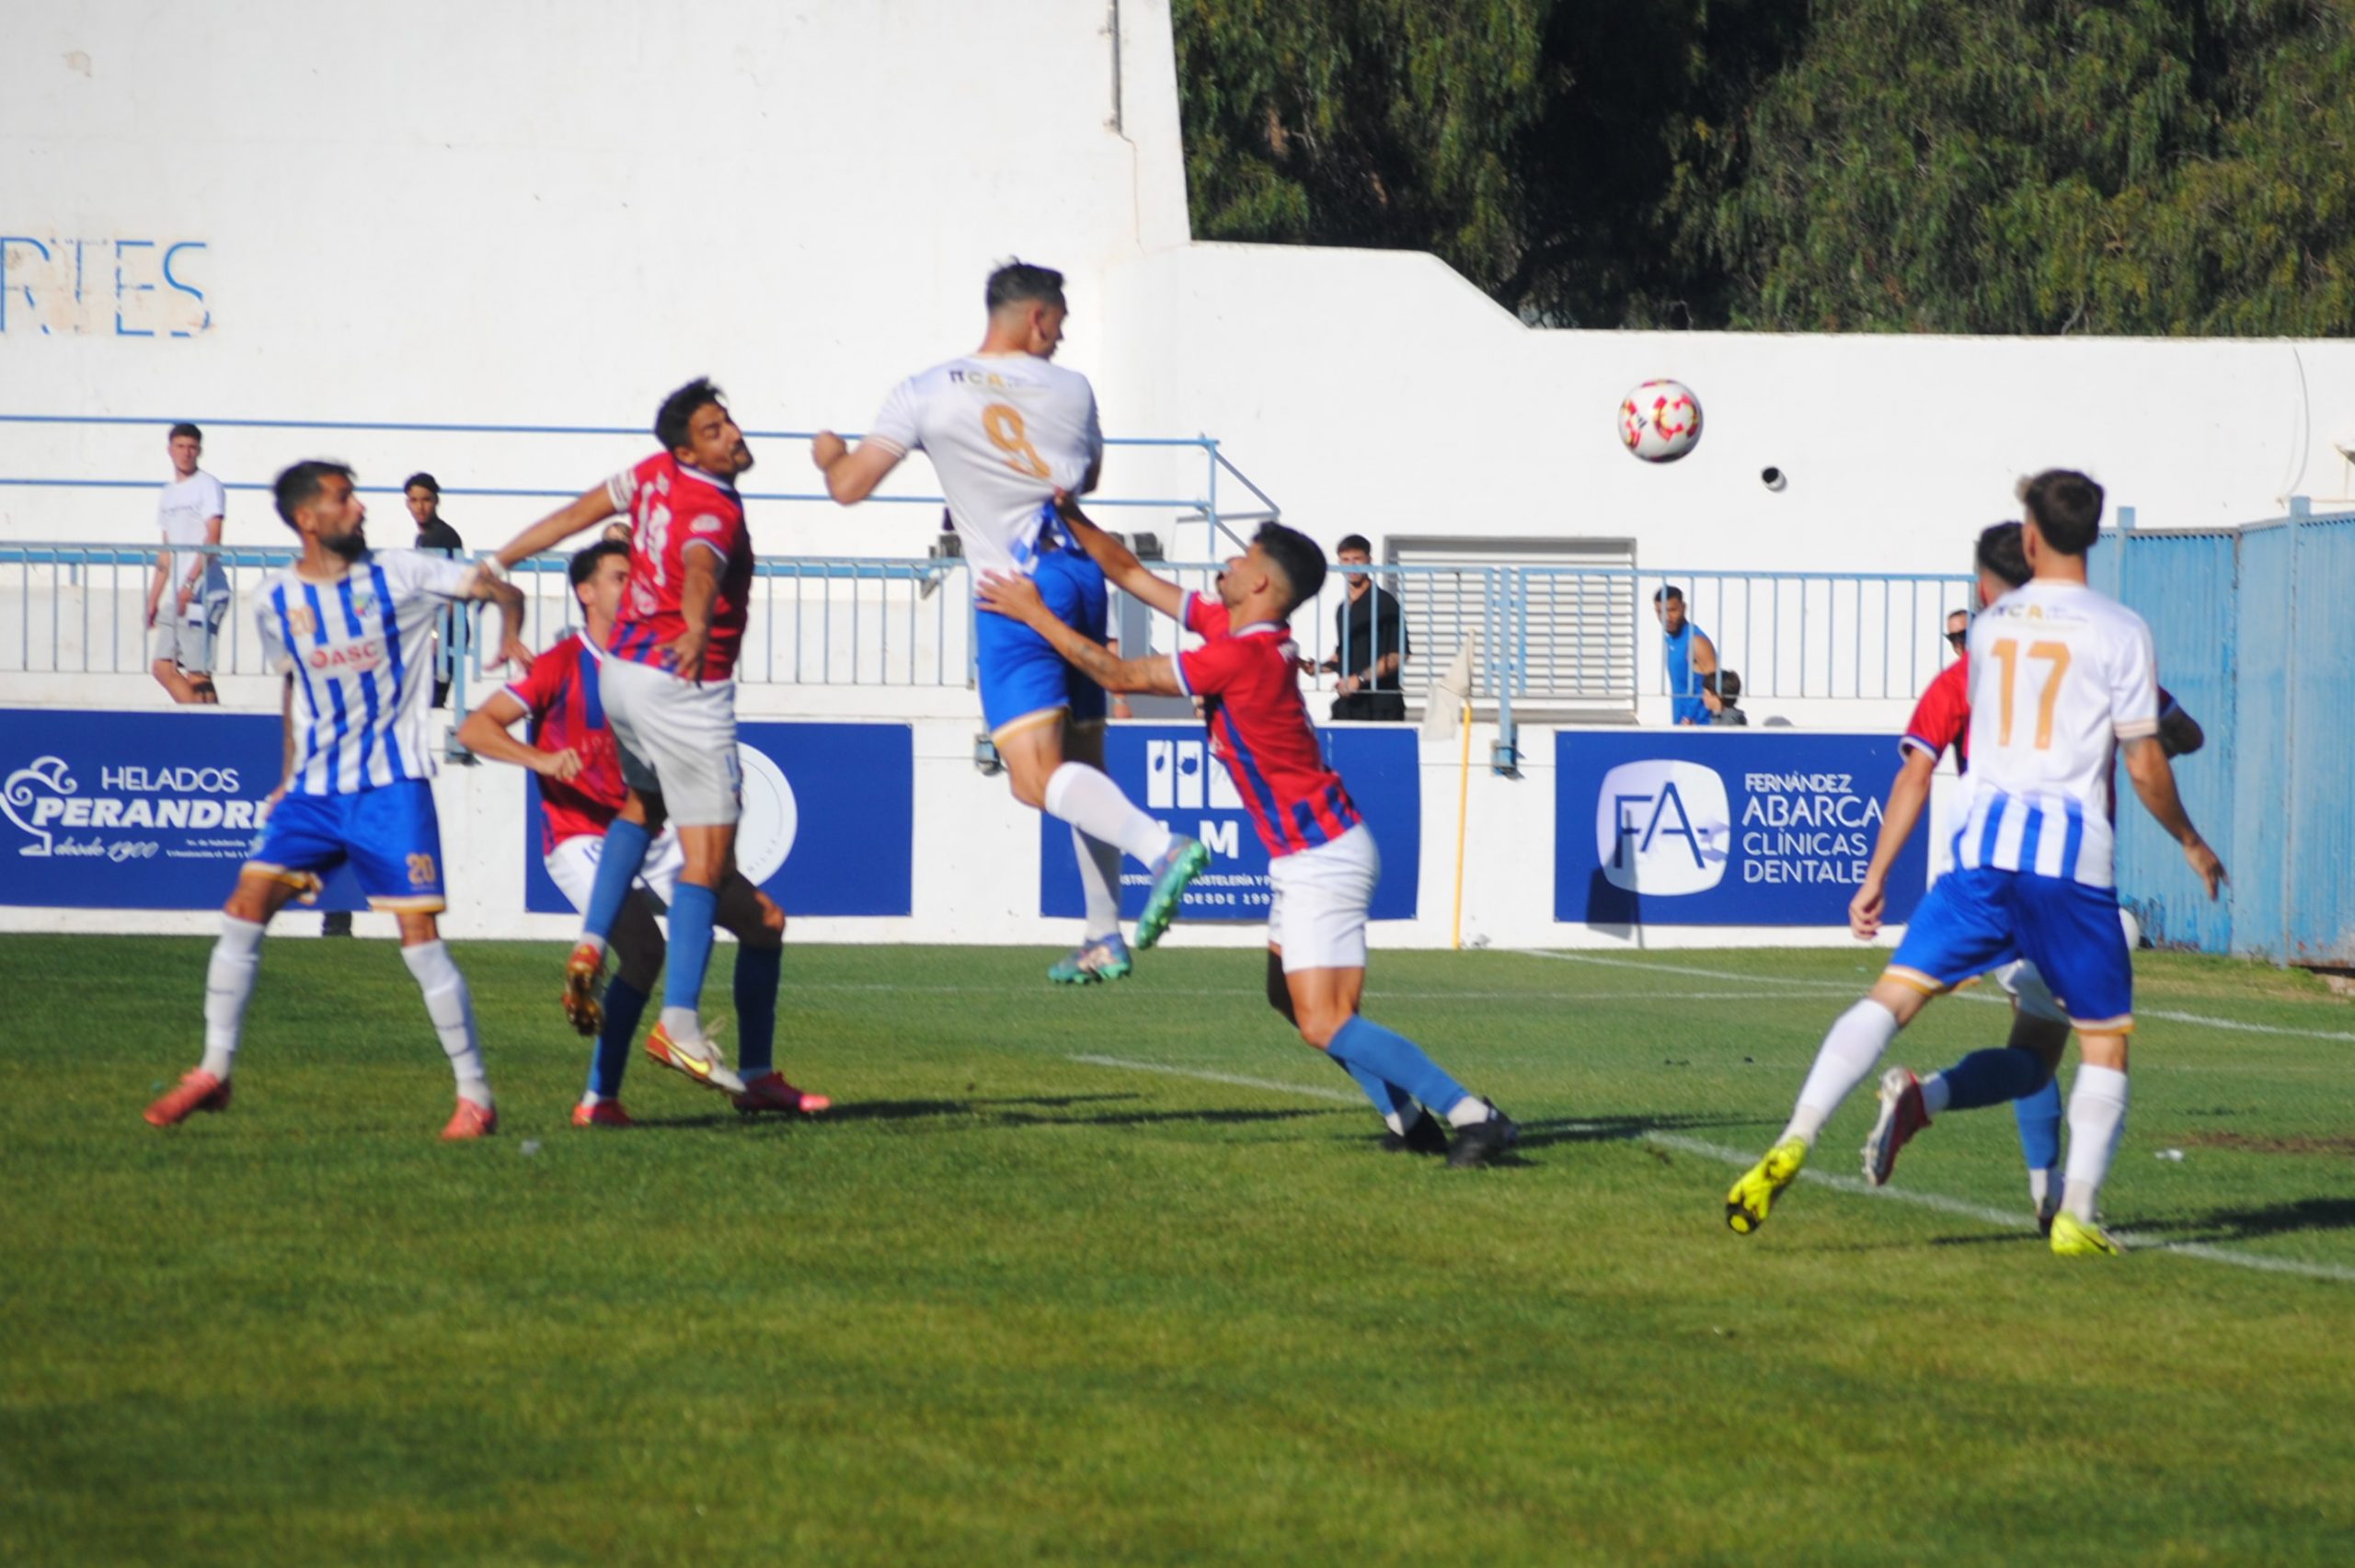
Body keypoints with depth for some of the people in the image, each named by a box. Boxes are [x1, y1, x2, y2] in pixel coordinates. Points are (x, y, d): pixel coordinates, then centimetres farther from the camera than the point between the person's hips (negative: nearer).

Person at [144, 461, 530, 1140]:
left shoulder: (397, 575, -5)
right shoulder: (275, 599, 5)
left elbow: (501, 590, 0)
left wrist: (510, 633, -13)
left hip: (392, 787, -3)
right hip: (314, 789, 3)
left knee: (420, 937, -10)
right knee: (244, 909, -7)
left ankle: (475, 1097, -1)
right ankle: (213, 1072, 6)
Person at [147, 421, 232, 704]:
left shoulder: (208, 487, -4)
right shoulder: (168, 495, 20)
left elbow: (212, 542, -13)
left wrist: (190, 584, -21)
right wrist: (153, 600, 20)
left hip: (203, 594, -8)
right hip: (176, 596, 8)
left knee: (197, 673, -11)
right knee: (162, 667, 5)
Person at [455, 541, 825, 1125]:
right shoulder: (563, 666, -8)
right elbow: (474, 728, -16)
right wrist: (541, 758, -30)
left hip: (650, 836, 7)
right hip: (581, 841, -7)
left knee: (765, 920, 2)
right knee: (645, 948, -29)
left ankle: (757, 1078, 11)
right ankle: (598, 1099, -20)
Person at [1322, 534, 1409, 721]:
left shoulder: (1384, 602, -4)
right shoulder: (1343, 608, 17)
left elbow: (1398, 655, -11)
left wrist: (1360, 678, -18)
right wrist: (1319, 667, 5)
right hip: (1348, 703, 6)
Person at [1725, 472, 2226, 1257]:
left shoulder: (1990, 626, 13)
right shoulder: (2119, 632, 0)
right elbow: (2145, 767, 0)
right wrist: (2191, 843, 17)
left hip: (1986, 841, 3)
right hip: (2074, 854, -2)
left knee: (1892, 996, 0)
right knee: (2104, 1044, 10)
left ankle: (1795, 1143, -19)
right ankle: (2076, 1215, -3)